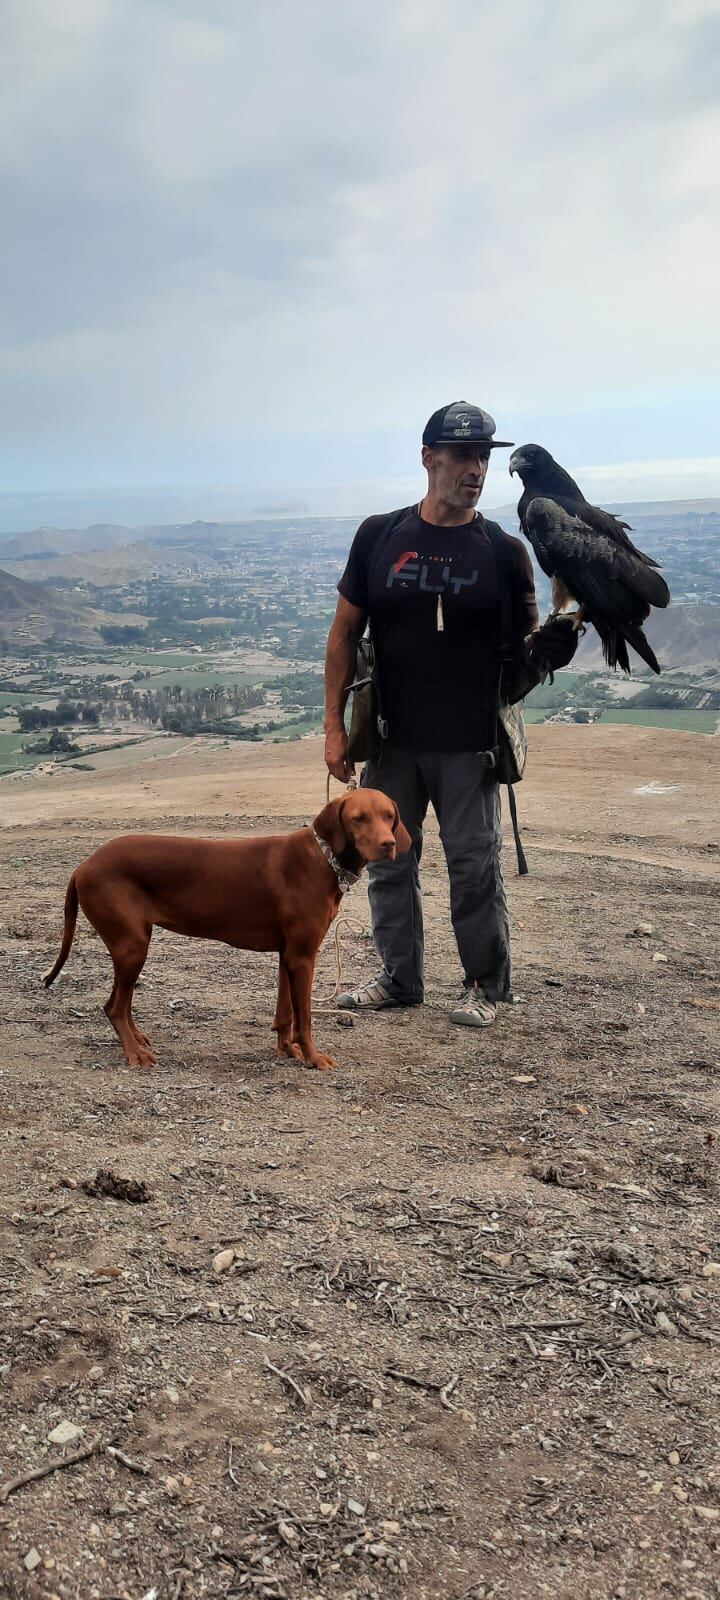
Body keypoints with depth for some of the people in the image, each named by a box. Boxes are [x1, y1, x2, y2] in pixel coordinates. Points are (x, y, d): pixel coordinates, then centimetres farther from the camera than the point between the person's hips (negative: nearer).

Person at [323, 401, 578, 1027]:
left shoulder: (503, 551, -1)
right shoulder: (380, 536, 2)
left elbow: (527, 643, 4)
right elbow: (345, 634, 6)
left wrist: (551, 645, -22)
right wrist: (335, 727, 1)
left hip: (468, 745, -2)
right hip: (391, 740, 2)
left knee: (475, 868, 5)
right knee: (389, 863, 12)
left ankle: (485, 984, 23)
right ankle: (401, 977, 30)